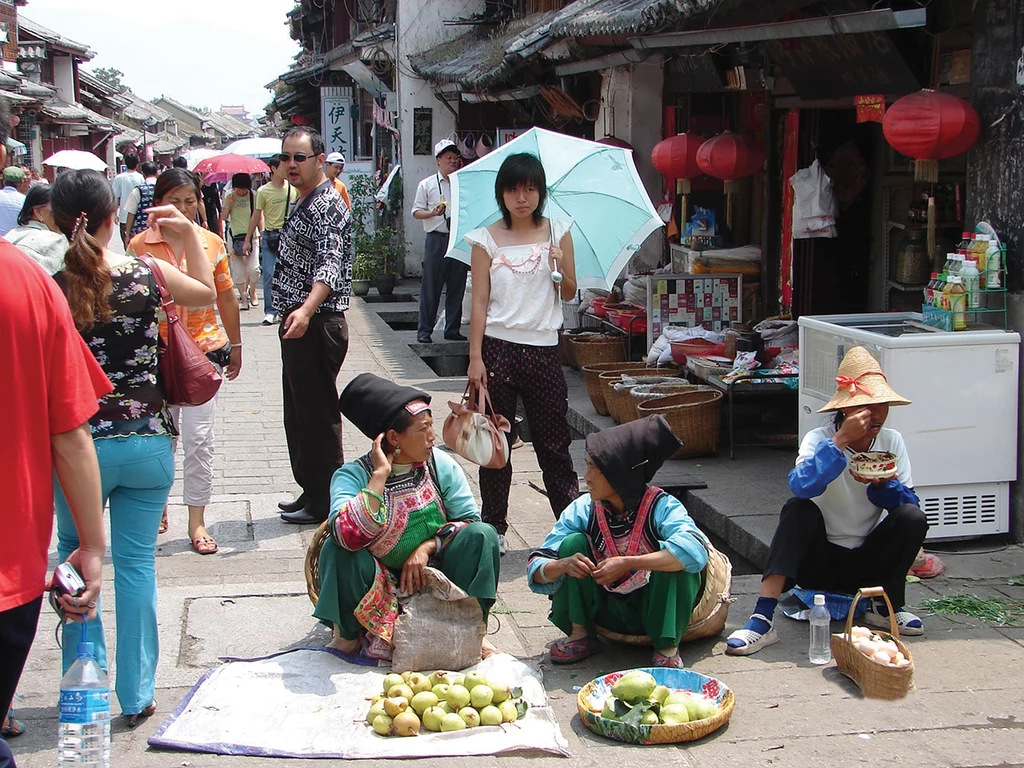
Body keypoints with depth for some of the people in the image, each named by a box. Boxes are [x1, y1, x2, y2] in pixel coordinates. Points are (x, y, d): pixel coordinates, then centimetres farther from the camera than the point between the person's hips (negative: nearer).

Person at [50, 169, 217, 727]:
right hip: (147, 441, 1)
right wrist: (187, 234, 18)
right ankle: (136, 696, 16)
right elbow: (206, 293, 14)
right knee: (136, 564, 10)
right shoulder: (146, 275, -7)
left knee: (75, 557, 19)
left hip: (80, 444, -1)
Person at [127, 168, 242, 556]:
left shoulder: (212, 243, 3)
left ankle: (197, 521, 7)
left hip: (205, 349, 1)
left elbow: (225, 296, 12)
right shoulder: (140, 245, -3)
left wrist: (235, 344, 17)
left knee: (200, 437, -2)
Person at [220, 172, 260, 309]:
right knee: (237, 270, 0)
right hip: (235, 236, 1)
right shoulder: (230, 198, 3)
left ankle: (252, 291, 19)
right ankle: (243, 298, 9)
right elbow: (223, 218, 0)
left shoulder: (253, 196, 1)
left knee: (253, 268, -9)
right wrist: (228, 205, -16)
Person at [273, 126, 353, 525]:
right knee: (298, 413, 17)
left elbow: (330, 265, -29)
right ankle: (310, 490, 28)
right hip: (298, 323, 10)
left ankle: (324, 503, 5)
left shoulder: (328, 205, -15)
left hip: (316, 324, -10)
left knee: (318, 414, -3)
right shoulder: (303, 204, 17)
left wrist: (306, 310, -44)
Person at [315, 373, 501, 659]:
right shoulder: (353, 476, -16)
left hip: (434, 574, 3)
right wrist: (380, 475, -31)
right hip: (382, 586, -2)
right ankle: (347, 636, -5)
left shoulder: (440, 464, -4)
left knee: (482, 534, -20)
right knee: (337, 549, -30)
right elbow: (349, 535, -35)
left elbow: (470, 519, -6)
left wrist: (427, 547, -20)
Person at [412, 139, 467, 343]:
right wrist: (433, 213, -12)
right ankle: (425, 330, 5)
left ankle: (453, 329, 14)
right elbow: (416, 212, 5)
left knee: (457, 286, 6)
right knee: (431, 286, -2)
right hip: (437, 240, -3)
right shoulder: (427, 185, 5)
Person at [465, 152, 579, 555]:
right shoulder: (487, 239, 2)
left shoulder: (557, 232, 6)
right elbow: (480, 302, 0)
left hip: (543, 349, 1)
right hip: (498, 347, -1)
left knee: (554, 442, 3)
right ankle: (494, 526, 16)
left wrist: (560, 268, -13)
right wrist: (475, 357, -6)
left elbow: (569, 294, 8)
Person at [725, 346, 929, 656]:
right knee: (799, 510, -31)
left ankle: (887, 606, -2)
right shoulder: (819, 439, -15)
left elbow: (911, 503, -7)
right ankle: (763, 619, -37)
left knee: (913, 517, -21)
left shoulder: (891, 441, -4)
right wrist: (840, 441, -39)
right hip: (820, 560, -2)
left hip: (868, 561, 3)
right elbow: (801, 486, -35)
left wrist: (884, 486, -26)